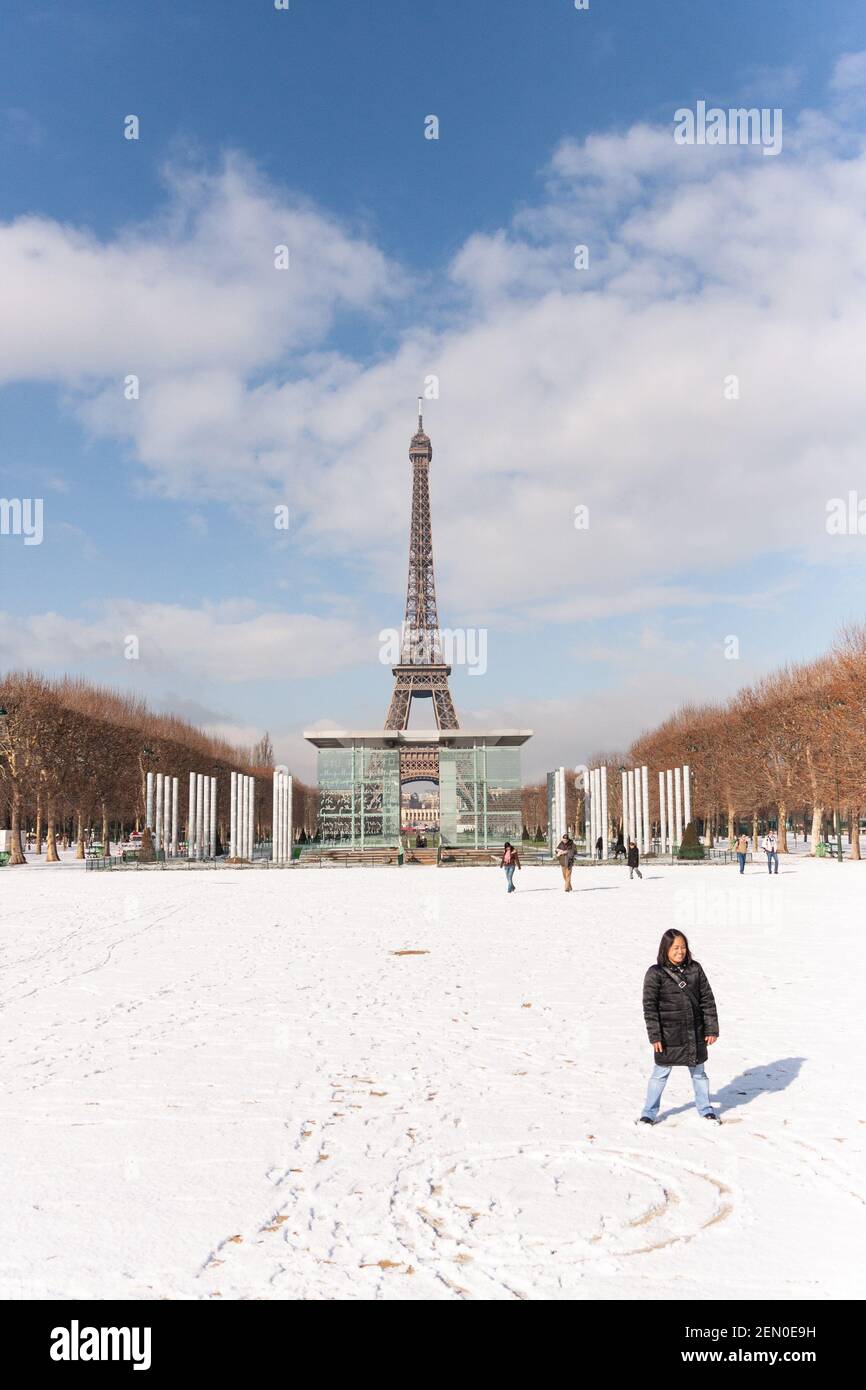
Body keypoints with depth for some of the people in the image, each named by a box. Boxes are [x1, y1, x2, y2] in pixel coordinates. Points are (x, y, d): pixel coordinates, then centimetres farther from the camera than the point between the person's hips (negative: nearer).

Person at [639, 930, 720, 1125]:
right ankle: (649, 1113, 21)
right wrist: (654, 1036, -13)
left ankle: (705, 1109, 36)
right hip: (668, 1035, -3)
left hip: (695, 1033, 3)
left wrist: (712, 1029, 2)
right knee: (660, 1073, 7)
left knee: (698, 1072, 18)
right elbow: (649, 1006, -10)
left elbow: (707, 999, 4)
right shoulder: (655, 973, -10)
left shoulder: (695, 968, 0)